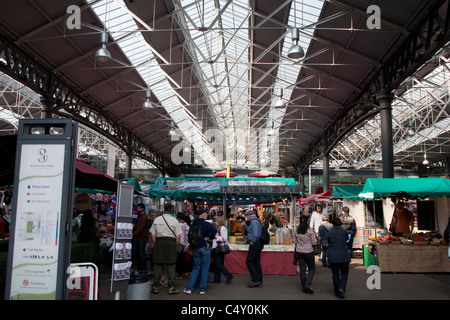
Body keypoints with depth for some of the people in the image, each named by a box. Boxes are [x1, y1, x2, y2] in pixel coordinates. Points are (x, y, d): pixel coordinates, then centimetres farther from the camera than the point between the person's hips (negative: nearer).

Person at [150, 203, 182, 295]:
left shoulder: (157, 220, 4)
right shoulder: (175, 221, -2)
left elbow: (153, 235, 5)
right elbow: (178, 236, -4)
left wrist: (156, 244, 14)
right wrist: (176, 247, 7)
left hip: (159, 242, 2)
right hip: (171, 242, -2)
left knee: (158, 265, 8)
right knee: (171, 265, 3)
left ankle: (155, 286, 13)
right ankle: (172, 287, 6)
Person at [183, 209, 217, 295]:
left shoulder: (193, 225, 7)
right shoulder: (206, 224, -11)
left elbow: (189, 236, 12)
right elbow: (214, 231, -28)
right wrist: (209, 238, -12)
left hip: (196, 248, 5)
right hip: (205, 247, -5)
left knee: (195, 268, 13)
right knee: (205, 269, 3)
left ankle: (189, 288, 9)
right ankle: (202, 289, 7)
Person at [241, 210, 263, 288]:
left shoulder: (254, 222, -14)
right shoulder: (256, 221, 18)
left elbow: (255, 234, -24)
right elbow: (250, 231, 26)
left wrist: (252, 242, -14)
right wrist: (245, 226, 14)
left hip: (255, 244, -10)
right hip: (257, 244, 10)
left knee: (249, 261, -6)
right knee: (256, 262, 11)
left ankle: (255, 280, -5)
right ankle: (259, 281, 14)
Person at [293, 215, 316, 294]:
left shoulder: (296, 231, -1)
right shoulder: (310, 231, -12)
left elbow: (295, 242, 7)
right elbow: (313, 243, -7)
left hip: (299, 252, 3)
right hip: (309, 251, -3)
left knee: (302, 269, 10)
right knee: (312, 268, 11)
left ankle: (304, 287, 15)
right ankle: (308, 284, -5)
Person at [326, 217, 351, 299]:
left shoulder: (330, 232, -4)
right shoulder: (344, 232, -3)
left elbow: (329, 243, 6)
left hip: (332, 257, 0)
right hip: (343, 256, 0)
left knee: (335, 274, 10)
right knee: (344, 273, 15)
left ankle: (337, 292, 14)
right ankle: (342, 288, -6)